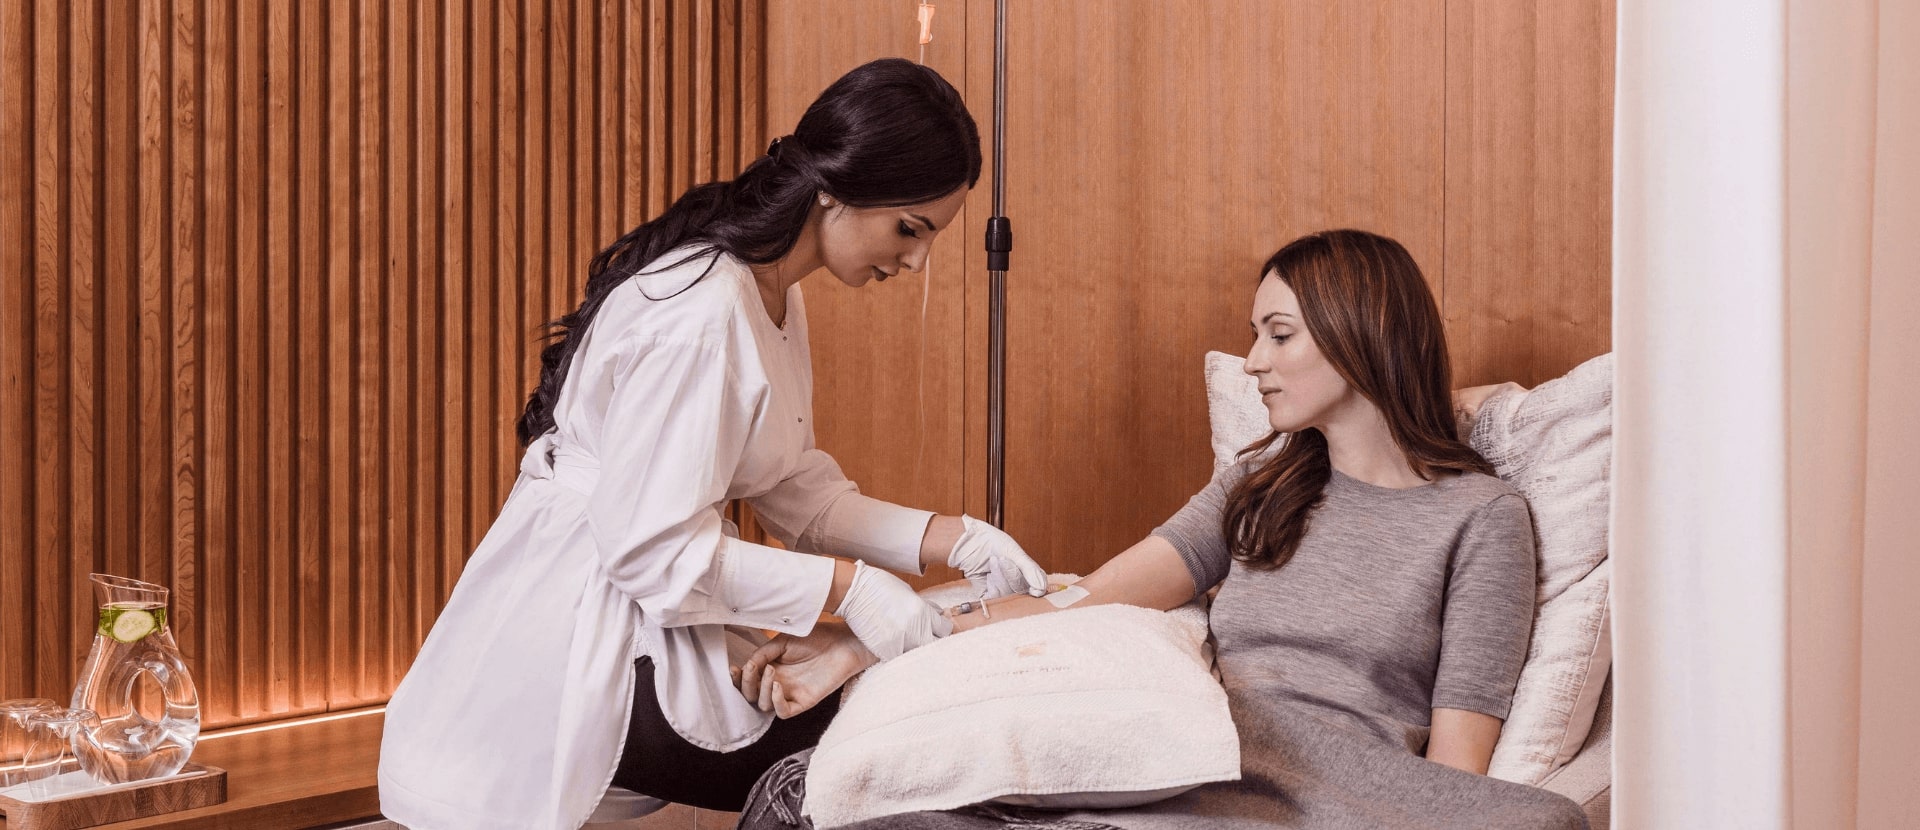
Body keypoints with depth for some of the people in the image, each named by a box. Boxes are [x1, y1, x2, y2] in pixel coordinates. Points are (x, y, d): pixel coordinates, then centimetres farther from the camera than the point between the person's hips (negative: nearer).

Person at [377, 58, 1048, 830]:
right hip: (578, 652, -9)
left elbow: (795, 490, 7)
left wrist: (952, 539, -4)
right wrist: (847, 588, -23)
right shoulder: (698, 315, -25)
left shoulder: (772, 294, 7)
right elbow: (650, 545, -25)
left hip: (647, 617, 9)